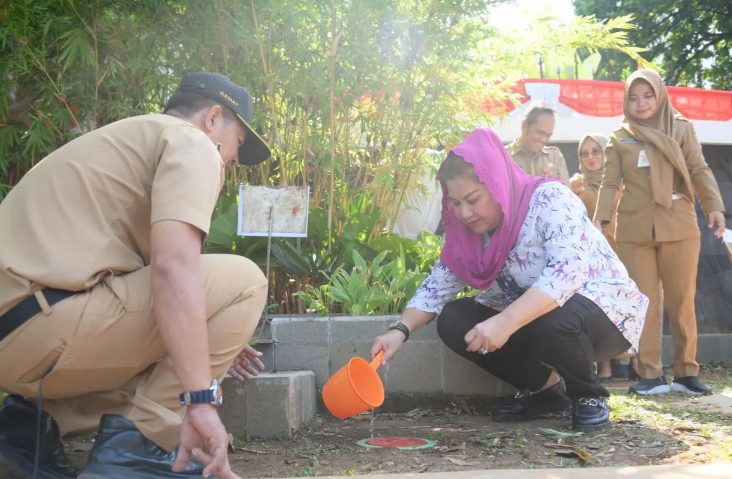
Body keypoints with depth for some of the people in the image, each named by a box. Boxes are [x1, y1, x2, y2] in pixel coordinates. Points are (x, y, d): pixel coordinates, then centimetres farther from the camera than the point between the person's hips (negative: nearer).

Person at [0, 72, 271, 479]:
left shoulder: (131, 140, 30)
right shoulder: (191, 143, 1)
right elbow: (173, 264, -18)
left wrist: (211, 346, 38)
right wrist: (200, 398, -20)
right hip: (41, 327, -10)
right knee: (241, 281, -3)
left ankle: (38, 418, 13)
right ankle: (139, 440, -6)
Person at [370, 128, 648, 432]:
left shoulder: (551, 199, -23)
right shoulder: (469, 231, -3)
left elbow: (567, 271, -37)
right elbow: (437, 285, -2)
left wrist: (505, 323, -47)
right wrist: (401, 330, -21)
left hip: (603, 312, -6)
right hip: (528, 321, 7)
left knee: (552, 320, -39)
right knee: (454, 321, -12)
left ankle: (589, 396, -6)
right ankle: (544, 388, 2)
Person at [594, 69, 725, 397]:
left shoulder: (681, 128, 7)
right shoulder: (619, 138, 9)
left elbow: (699, 170, 2)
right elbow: (609, 183, 6)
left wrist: (714, 207, -12)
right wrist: (598, 219, -8)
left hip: (679, 226, 0)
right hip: (633, 230, 1)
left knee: (682, 302, 3)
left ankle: (686, 372, 12)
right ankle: (650, 375, 7)